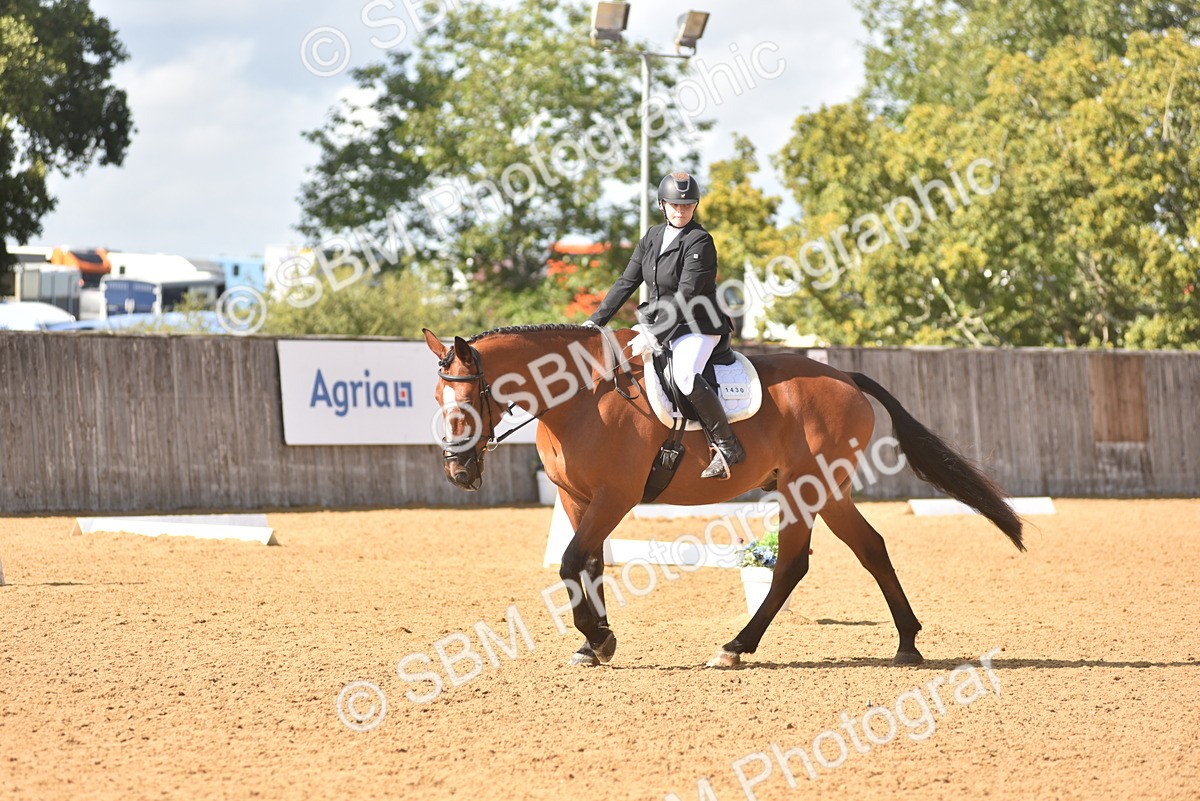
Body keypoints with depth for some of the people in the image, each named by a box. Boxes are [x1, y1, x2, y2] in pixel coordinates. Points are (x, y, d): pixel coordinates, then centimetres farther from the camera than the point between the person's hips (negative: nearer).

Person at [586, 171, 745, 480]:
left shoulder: (699, 241, -13)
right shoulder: (653, 237, 10)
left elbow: (685, 295, -21)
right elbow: (626, 283, 11)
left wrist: (653, 334, -27)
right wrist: (595, 322, 3)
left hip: (696, 328, -9)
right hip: (659, 325, 9)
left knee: (685, 375, -33)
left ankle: (727, 446, -24)